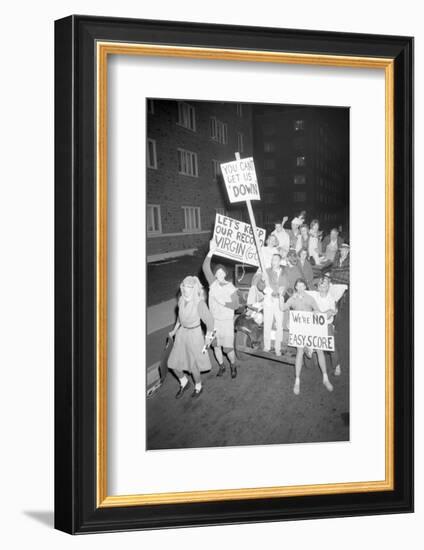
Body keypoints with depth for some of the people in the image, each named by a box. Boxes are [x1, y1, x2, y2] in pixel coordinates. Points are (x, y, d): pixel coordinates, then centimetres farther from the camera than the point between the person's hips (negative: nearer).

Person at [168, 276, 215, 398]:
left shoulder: (199, 303, -24)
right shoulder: (181, 300, -4)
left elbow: (209, 320, -13)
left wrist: (208, 337, -3)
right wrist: (174, 330, 20)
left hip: (194, 334, -6)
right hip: (182, 333, 6)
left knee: (193, 366, 8)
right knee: (173, 363, 8)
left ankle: (198, 387, 37)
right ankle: (184, 383, 36)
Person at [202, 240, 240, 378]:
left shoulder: (231, 288, -11)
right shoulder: (213, 283, -5)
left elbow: (236, 305, -7)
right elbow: (205, 268, -17)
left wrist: (223, 303, -21)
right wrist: (211, 251, -27)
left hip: (227, 321, -3)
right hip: (214, 320, 3)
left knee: (228, 348, 0)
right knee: (216, 345, 13)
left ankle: (233, 366, 26)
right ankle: (221, 366, 34)